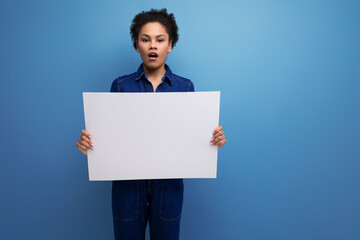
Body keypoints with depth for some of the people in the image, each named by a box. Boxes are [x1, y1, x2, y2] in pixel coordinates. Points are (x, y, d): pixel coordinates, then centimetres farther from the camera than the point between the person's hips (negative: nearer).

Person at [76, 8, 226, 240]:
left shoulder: (185, 87, 0)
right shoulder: (120, 85, -1)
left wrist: (215, 138, -17)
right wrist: (87, 141, -17)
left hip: (168, 183, 1)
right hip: (128, 183, 0)